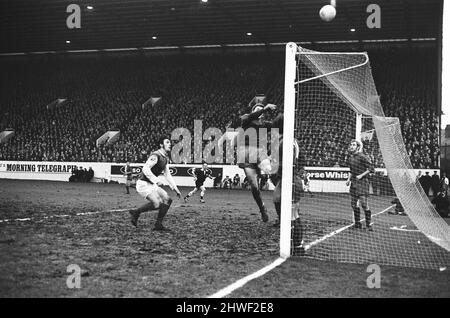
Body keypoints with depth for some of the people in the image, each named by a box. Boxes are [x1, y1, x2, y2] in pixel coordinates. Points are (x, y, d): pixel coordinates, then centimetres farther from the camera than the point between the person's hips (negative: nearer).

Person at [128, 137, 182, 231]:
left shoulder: (165, 158, 12)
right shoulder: (155, 156, -18)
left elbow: (167, 175, 18)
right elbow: (145, 169, -29)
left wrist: (175, 188, 13)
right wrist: (156, 180, -34)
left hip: (151, 184, 10)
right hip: (143, 184, -10)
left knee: (168, 200, 0)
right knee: (157, 204, -23)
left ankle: (158, 224, 4)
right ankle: (136, 212, -2)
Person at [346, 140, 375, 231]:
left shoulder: (362, 157, -11)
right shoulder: (350, 158, 13)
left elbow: (371, 169, -13)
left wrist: (361, 175, -15)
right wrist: (349, 179, 14)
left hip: (362, 182, -8)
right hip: (353, 182, 8)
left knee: (364, 204, -12)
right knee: (354, 204, 9)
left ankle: (368, 224, -5)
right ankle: (357, 223, 19)